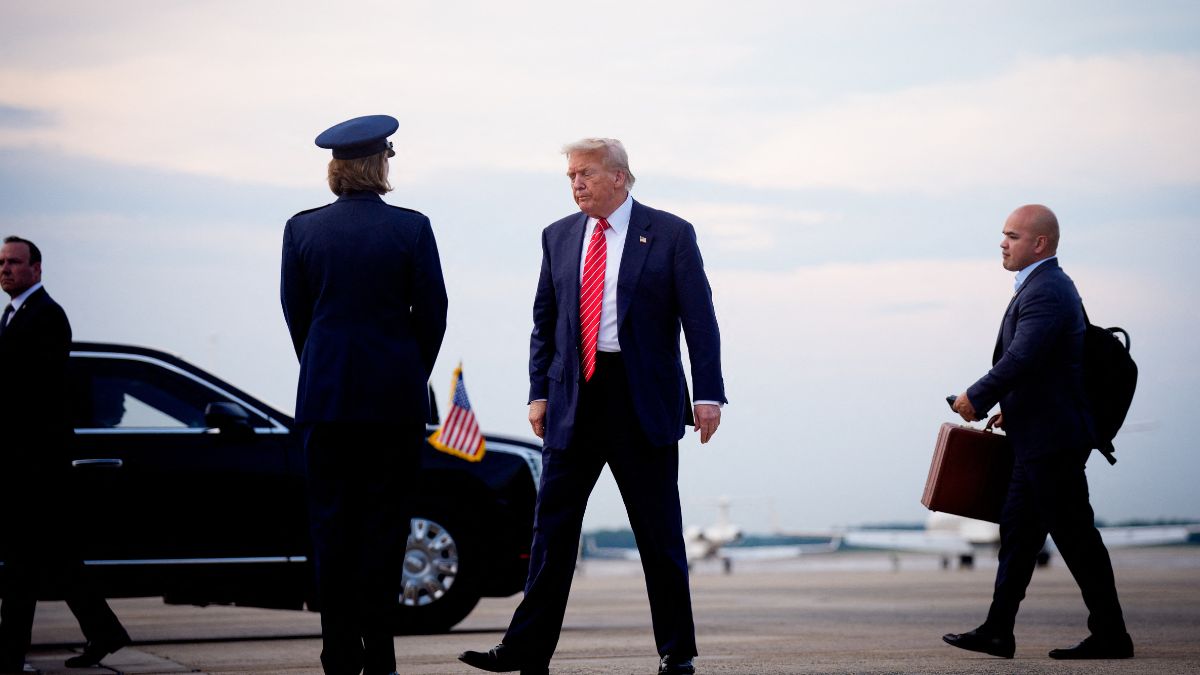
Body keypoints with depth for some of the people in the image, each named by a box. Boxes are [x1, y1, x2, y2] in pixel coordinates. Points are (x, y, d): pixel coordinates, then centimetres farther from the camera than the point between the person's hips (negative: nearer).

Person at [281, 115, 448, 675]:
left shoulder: (302, 229, 0)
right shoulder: (411, 229, -5)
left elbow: (294, 312, 5)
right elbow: (432, 310, -1)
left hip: (325, 395, 1)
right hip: (396, 397, -1)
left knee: (330, 521, 5)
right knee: (384, 519, 3)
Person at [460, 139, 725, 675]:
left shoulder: (670, 234, -1)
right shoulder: (559, 237, 11)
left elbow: (700, 319, -3)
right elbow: (544, 321, 14)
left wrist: (708, 395, -10)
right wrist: (539, 391, 6)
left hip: (643, 399, -3)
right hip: (574, 399, 4)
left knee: (659, 530, 3)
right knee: (551, 525, 2)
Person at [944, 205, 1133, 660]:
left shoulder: (1046, 291, -18)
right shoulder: (1046, 286, 16)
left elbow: (1020, 359, -25)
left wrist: (977, 398, -14)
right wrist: (1013, 408, 18)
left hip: (1051, 439, -11)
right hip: (1039, 437, 11)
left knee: (1075, 536, -4)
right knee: (1017, 529, 10)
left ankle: (1110, 636, 4)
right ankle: (998, 632, 13)